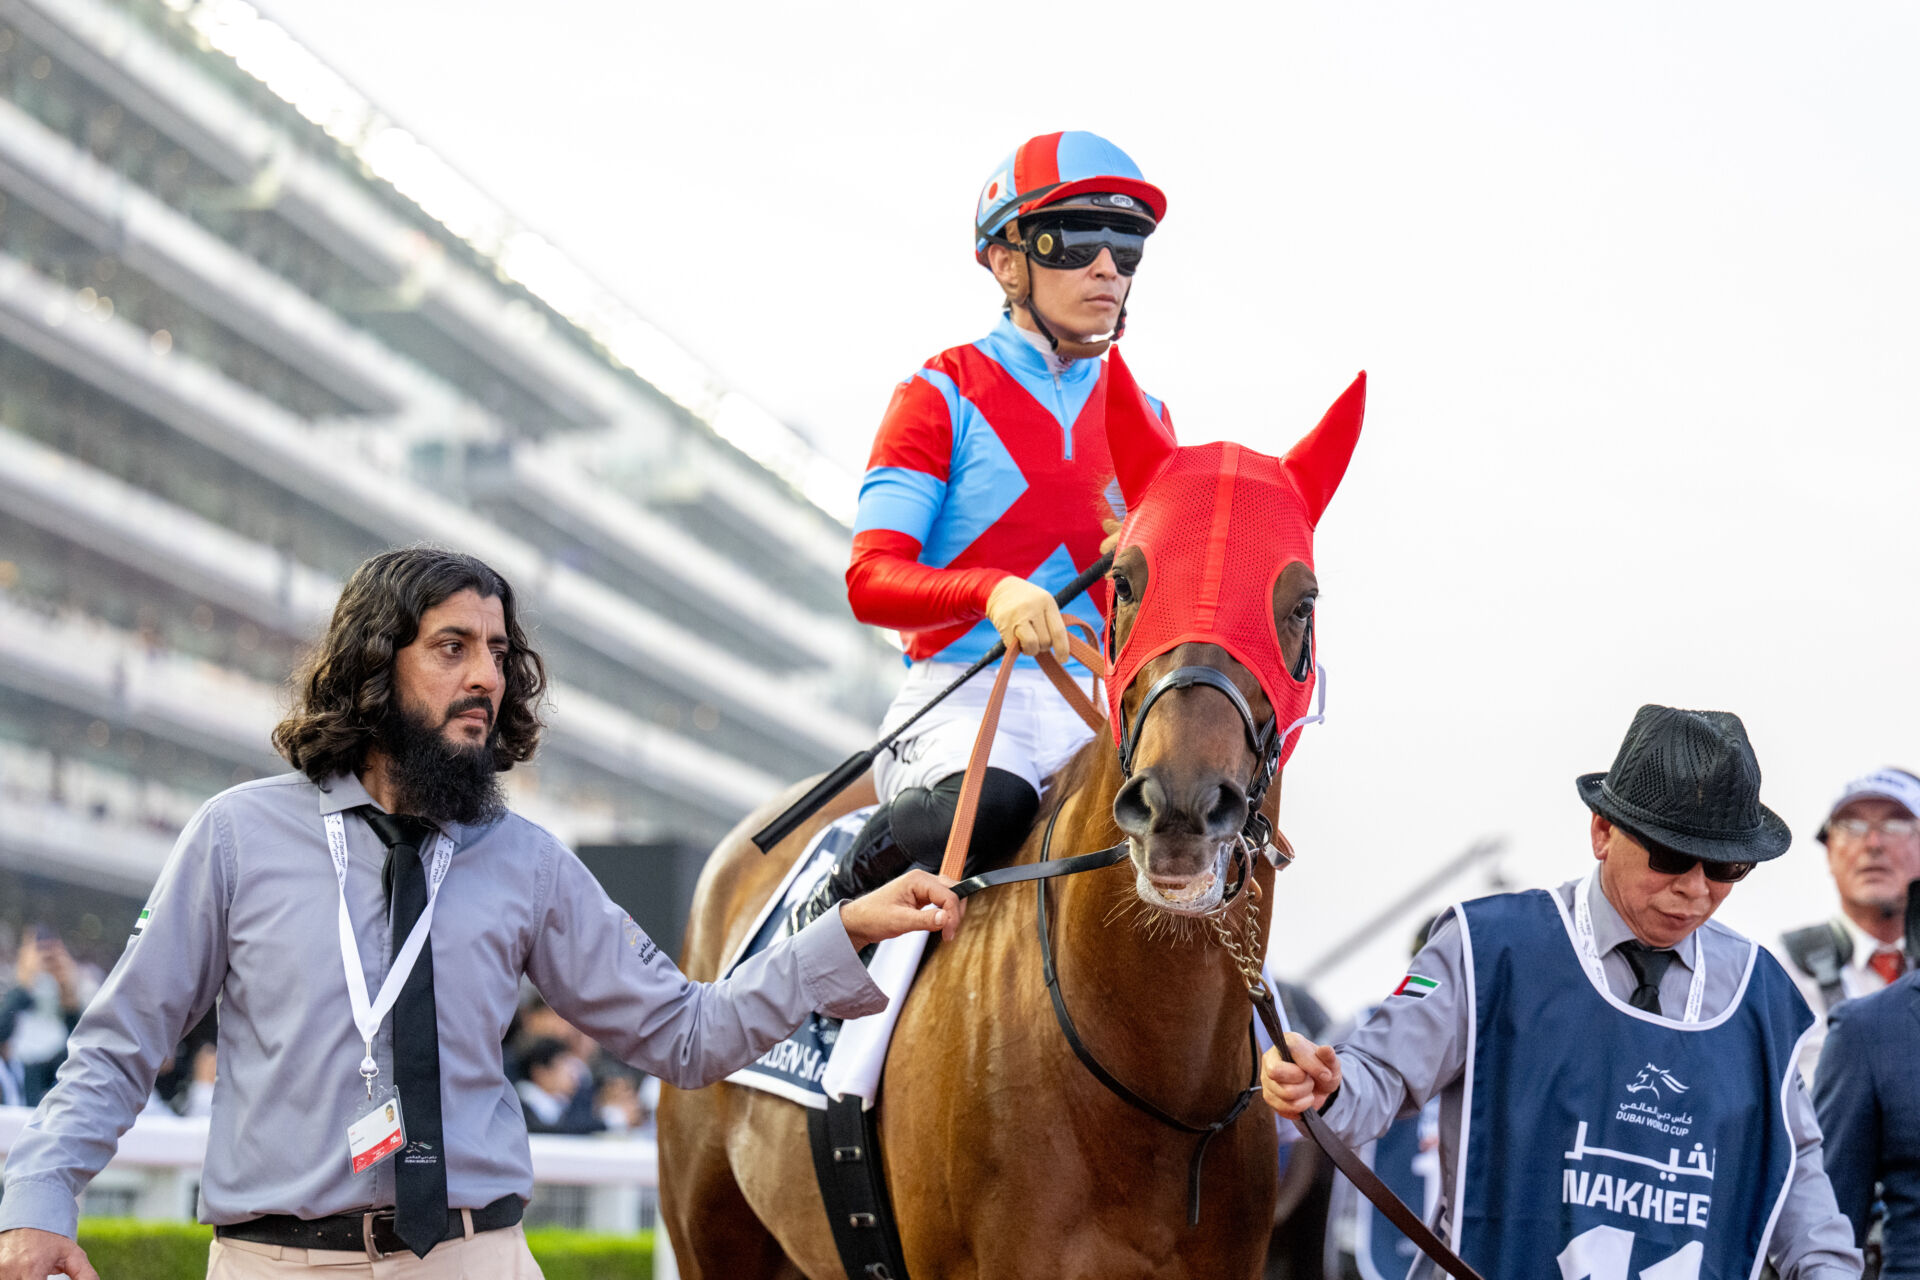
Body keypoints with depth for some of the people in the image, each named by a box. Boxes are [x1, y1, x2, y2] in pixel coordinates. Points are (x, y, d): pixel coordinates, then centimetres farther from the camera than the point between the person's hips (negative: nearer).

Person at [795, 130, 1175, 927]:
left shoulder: (1143, 420, 19)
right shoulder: (944, 395, 4)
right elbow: (870, 580, -6)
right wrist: (991, 592, -25)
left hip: (1097, 710, 4)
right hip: (959, 695, -4)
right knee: (992, 804, -37)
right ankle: (846, 889, -6)